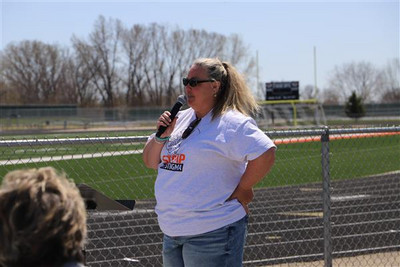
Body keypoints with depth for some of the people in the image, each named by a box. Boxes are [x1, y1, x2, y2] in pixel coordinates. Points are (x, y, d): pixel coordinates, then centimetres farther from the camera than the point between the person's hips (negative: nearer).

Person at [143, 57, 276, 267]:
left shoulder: (233, 122, -10)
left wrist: (242, 190, -13)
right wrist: (161, 136, 1)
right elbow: (150, 161, 20)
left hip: (213, 232, -9)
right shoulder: (181, 119, 16)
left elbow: (266, 153, -21)